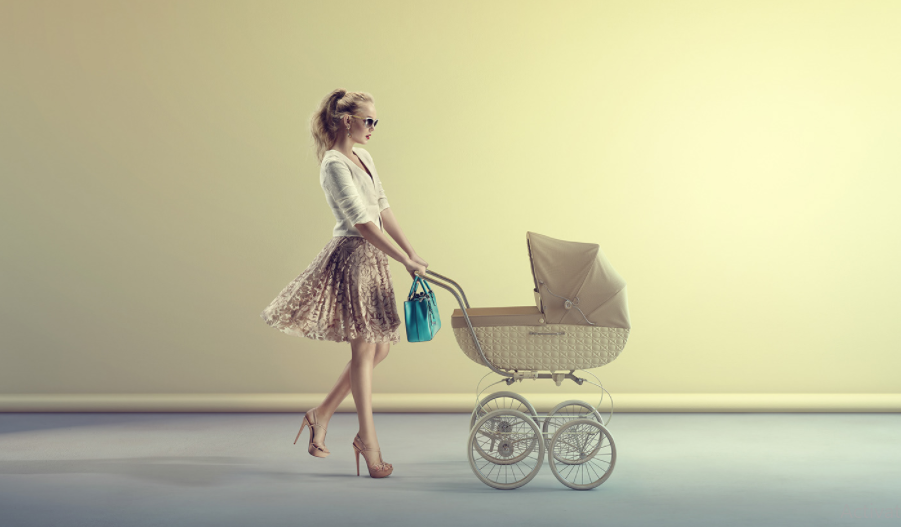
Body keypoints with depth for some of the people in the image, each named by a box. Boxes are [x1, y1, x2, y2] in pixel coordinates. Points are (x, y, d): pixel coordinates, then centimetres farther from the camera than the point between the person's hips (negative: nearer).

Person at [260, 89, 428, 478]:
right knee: (364, 348, -3)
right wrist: (404, 261, -21)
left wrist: (413, 253, 10)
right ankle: (367, 439, 9)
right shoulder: (335, 165, -14)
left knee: (380, 348, 11)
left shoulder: (363, 158, 14)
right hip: (351, 259, -9)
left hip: (373, 258, 9)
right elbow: (362, 223, -20)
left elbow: (383, 211, 15)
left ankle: (322, 414, 22)